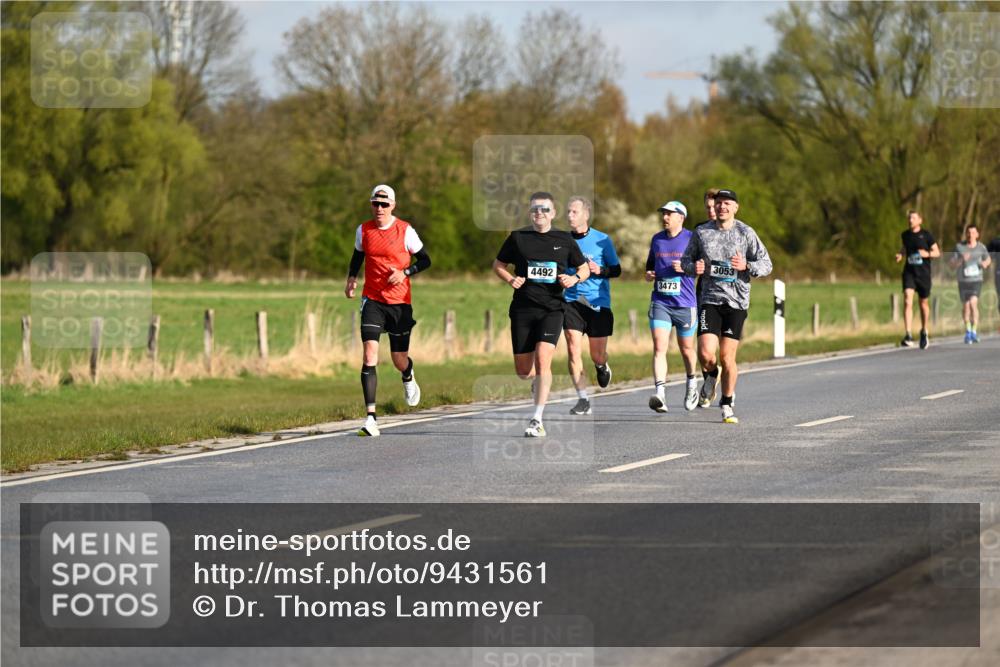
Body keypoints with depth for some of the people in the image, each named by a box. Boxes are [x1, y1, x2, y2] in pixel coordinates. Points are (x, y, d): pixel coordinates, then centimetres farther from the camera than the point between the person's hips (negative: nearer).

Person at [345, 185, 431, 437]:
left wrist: (404, 272, -15)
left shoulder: (405, 230, -5)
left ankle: (408, 378, 49)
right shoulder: (363, 230, 3)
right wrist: (352, 278, 6)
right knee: (369, 354, -16)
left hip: (399, 302, -1)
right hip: (372, 300, 1)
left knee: (399, 359, 8)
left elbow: (425, 260, 1)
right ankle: (371, 417, -19)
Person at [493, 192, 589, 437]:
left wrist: (574, 279, -6)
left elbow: (585, 269, 16)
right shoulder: (518, 238, 5)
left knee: (543, 358, -20)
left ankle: (537, 421, -18)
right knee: (522, 370, 4)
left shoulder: (564, 240, 6)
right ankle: (538, 383, 44)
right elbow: (498, 265, 15)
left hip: (552, 308, -2)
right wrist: (511, 279, -5)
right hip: (522, 308, 2)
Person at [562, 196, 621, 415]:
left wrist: (600, 270, -15)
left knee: (598, 355, 5)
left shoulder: (602, 240, -1)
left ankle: (602, 366, 44)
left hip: (598, 303, -1)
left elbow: (617, 270, 4)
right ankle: (583, 400, -9)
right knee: (574, 349, -14)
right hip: (572, 301, 1)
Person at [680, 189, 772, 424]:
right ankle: (710, 378, 23)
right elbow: (686, 260, 16)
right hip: (709, 299, 1)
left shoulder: (746, 233, 1)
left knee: (727, 357, -2)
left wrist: (746, 266, -17)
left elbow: (766, 264, 3)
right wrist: (694, 267, -8)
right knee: (706, 353, -13)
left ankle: (727, 405, 17)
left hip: (736, 301, -1)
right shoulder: (701, 232, 6)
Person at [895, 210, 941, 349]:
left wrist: (927, 254, -20)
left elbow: (937, 252, 0)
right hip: (909, 272, 1)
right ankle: (908, 336, -26)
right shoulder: (905, 235, 6)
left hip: (923, 273, -1)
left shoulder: (926, 235, -4)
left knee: (924, 303, 11)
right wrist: (900, 255, 3)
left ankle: (924, 332, 36)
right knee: (907, 301, -18)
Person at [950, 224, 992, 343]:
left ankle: (974, 332, -15)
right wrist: (962, 260, -23)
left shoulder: (981, 247, 1)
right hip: (963, 281, 1)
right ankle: (968, 330, 28)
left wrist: (985, 264, -4)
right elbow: (952, 264, -4)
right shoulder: (959, 247, -2)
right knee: (966, 306, 8)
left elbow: (988, 259, 19)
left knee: (973, 303, -18)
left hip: (976, 280, -1)